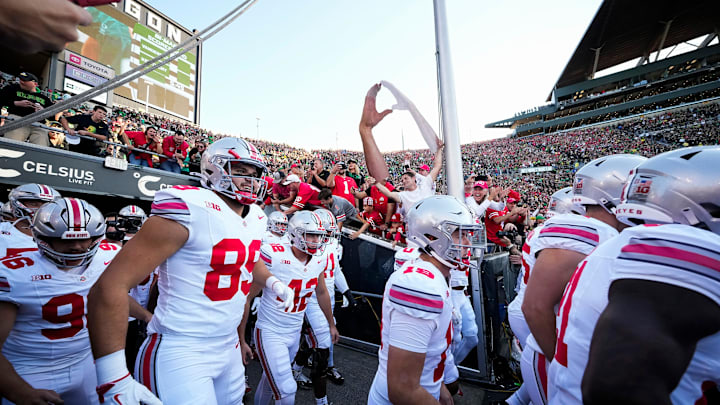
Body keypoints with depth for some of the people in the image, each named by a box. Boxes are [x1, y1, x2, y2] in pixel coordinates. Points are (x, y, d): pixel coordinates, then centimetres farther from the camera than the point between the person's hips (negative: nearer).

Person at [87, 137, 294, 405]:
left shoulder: (256, 219, 4)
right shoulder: (190, 210, -20)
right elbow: (110, 287, -21)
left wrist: (273, 282, 6)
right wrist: (115, 381, -21)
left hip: (229, 347, 8)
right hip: (180, 355, -7)